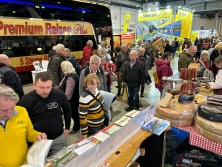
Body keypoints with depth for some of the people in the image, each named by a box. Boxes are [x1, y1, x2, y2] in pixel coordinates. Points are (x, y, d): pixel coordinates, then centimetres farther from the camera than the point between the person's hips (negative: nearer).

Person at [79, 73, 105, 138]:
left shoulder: (96, 90, -8)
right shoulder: (84, 98, -29)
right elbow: (82, 117, -24)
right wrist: (84, 133, -19)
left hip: (102, 123, 8)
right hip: (92, 127, -7)